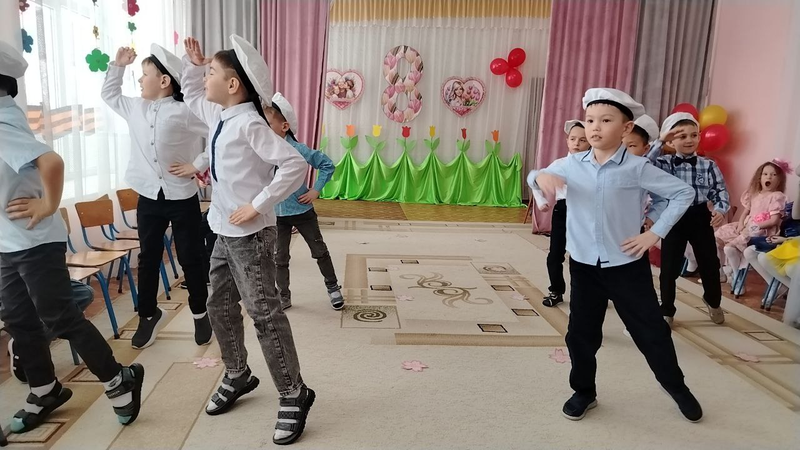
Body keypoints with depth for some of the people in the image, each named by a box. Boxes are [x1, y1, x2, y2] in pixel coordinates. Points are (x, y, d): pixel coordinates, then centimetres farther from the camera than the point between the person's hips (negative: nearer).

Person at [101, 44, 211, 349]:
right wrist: (118, 65, 16)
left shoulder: (185, 112, -13)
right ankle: (149, 314, 30)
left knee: (190, 258, 7)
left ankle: (200, 313, 26)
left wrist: (198, 165, -15)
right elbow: (109, 95, 26)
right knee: (148, 258, 13)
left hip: (182, 198, -5)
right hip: (149, 198, 5)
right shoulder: (135, 109, 7)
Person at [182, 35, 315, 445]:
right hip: (224, 233, 10)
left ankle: (294, 395, 7)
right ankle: (237, 376, 37)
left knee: (264, 315, -5)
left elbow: (294, 165, -29)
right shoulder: (219, 115, 9)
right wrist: (192, 61, 18)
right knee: (220, 308, 18)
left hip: (249, 236, -10)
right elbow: (191, 96, 32)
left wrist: (257, 205, -25)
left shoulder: (249, 124, -20)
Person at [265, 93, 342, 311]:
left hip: (302, 211, -3)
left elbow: (327, 165, -9)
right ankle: (283, 297, 26)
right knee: (279, 258, 11)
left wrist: (316, 190, -11)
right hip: (276, 215, 3)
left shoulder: (298, 150, -18)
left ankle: (333, 288, 30)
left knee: (319, 251, 11)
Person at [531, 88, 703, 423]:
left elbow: (683, 193, -3)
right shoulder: (571, 164, -3)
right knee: (581, 333, 11)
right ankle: (584, 392, 33)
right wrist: (541, 176, -10)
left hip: (627, 266, -2)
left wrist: (654, 233, -9)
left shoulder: (637, 168, -11)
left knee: (651, 331, 10)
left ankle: (678, 387, 37)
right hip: (583, 266, 3)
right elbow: (545, 175, 15)